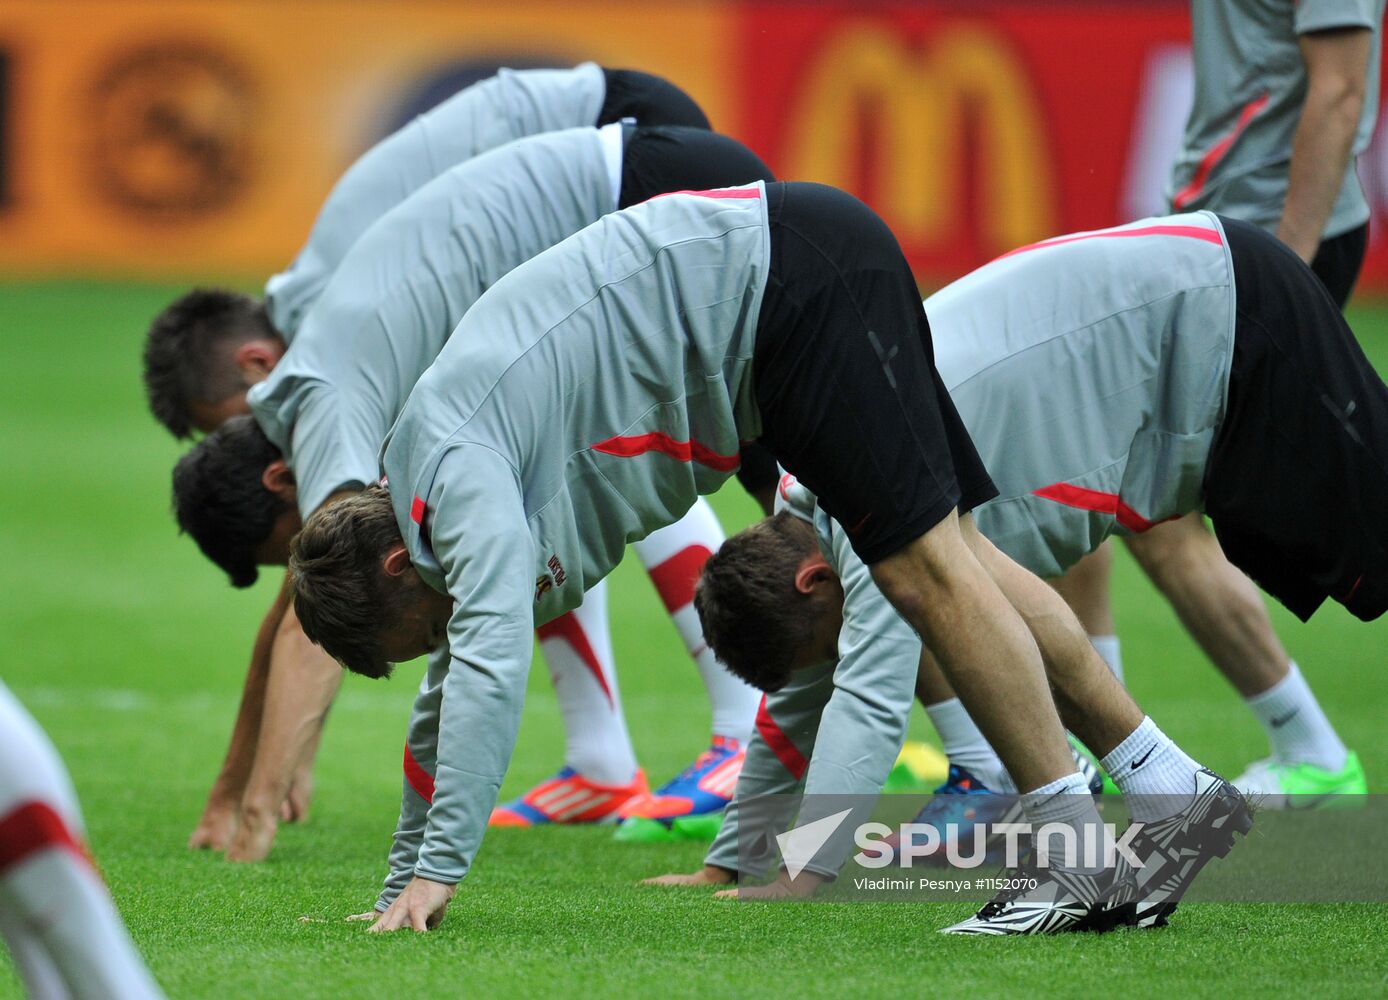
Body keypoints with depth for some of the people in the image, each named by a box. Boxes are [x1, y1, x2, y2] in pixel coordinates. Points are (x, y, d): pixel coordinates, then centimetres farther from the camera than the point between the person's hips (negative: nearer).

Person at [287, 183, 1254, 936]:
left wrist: (438, 869, -26)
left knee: (926, 564, -12)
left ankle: (1080, 843, -11)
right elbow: (451, 697, 24)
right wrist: (403, 884, 25)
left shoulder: (452, 469, -15)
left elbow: (491, 661, -27)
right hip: (805, 277, 9)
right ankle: (1175, 787, 10)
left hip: (790, 273, -9)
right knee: (953, 559, 8)